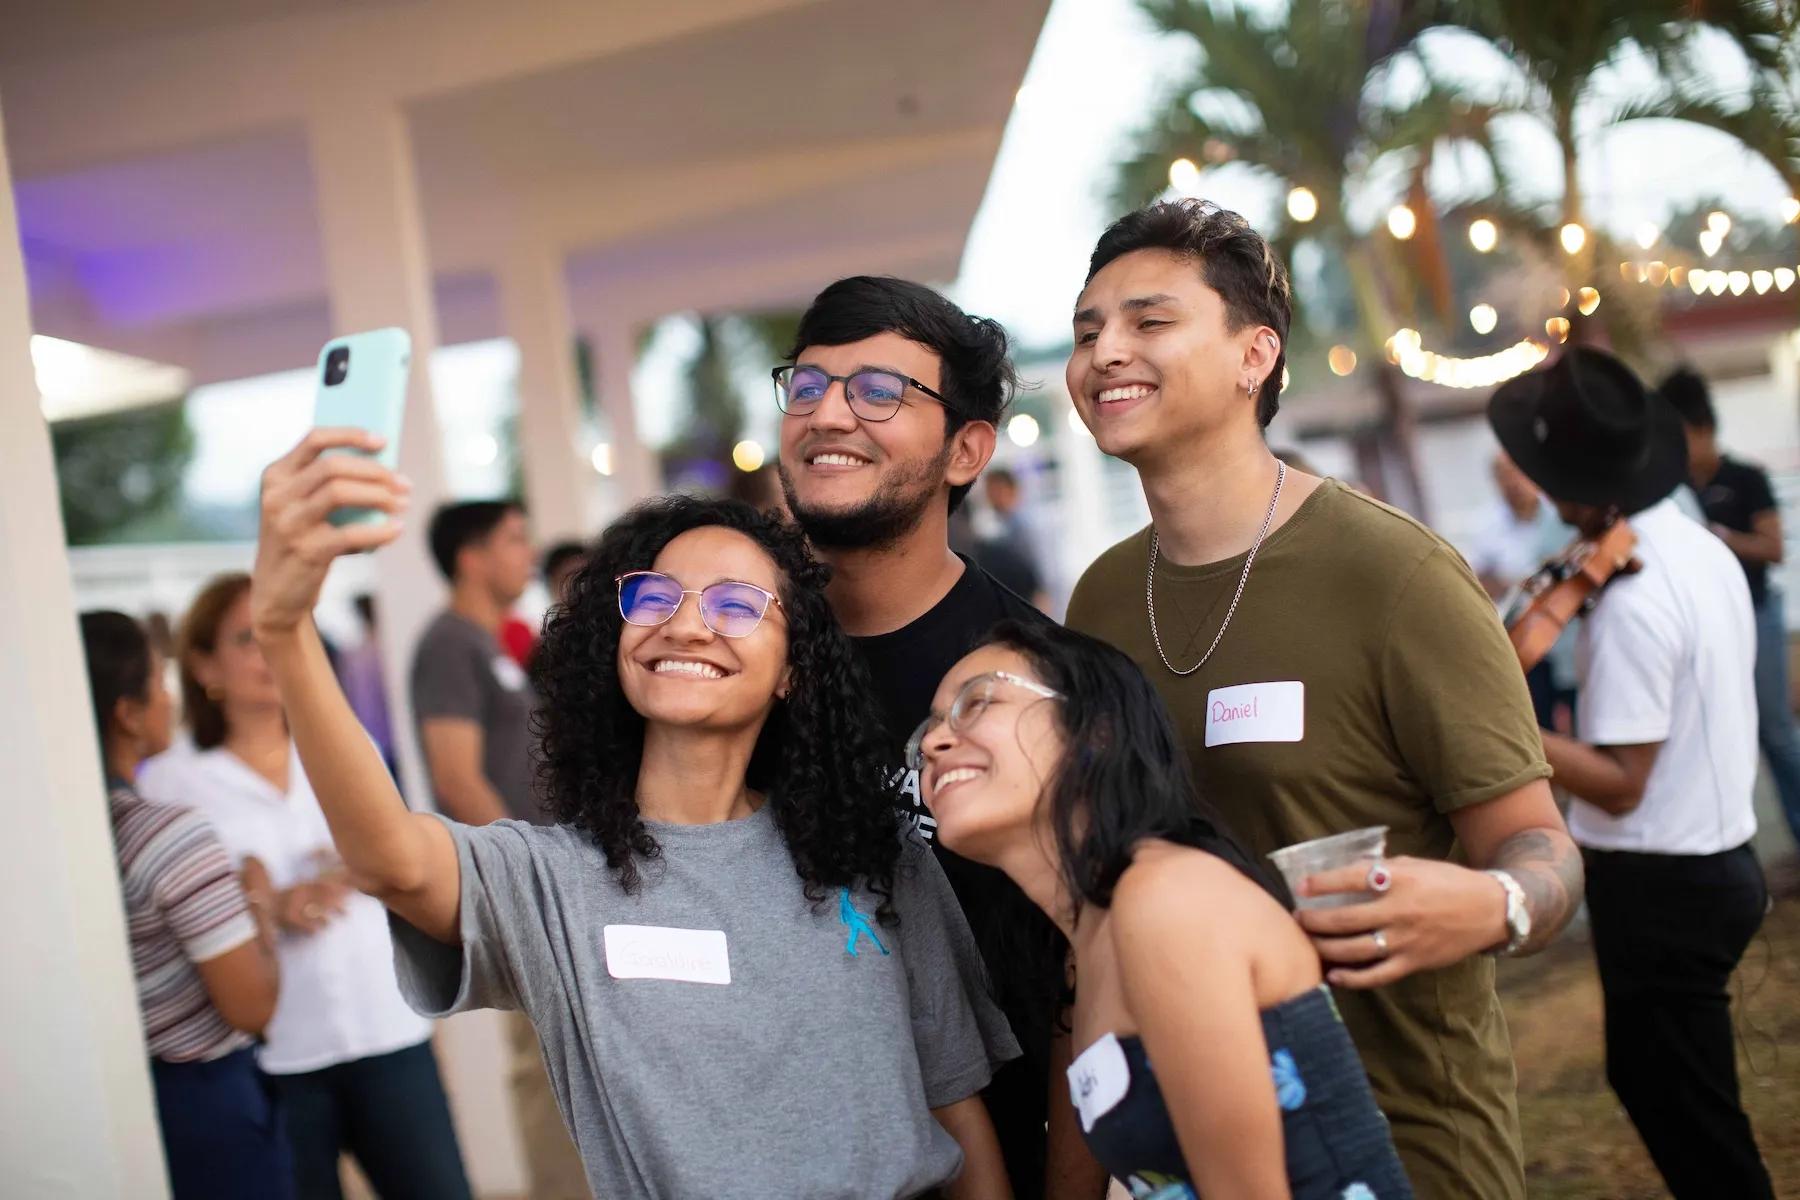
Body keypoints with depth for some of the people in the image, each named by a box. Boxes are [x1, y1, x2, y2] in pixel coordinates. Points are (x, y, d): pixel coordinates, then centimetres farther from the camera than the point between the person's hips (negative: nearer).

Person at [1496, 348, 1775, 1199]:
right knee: (1652, 1080, 23)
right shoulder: (1704, 549, 4)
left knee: (1690, 1118, 5)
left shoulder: (1633, 604, -25)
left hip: (1662, 886, -9)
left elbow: (1619, 783, -23)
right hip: (1717, 859, 9)